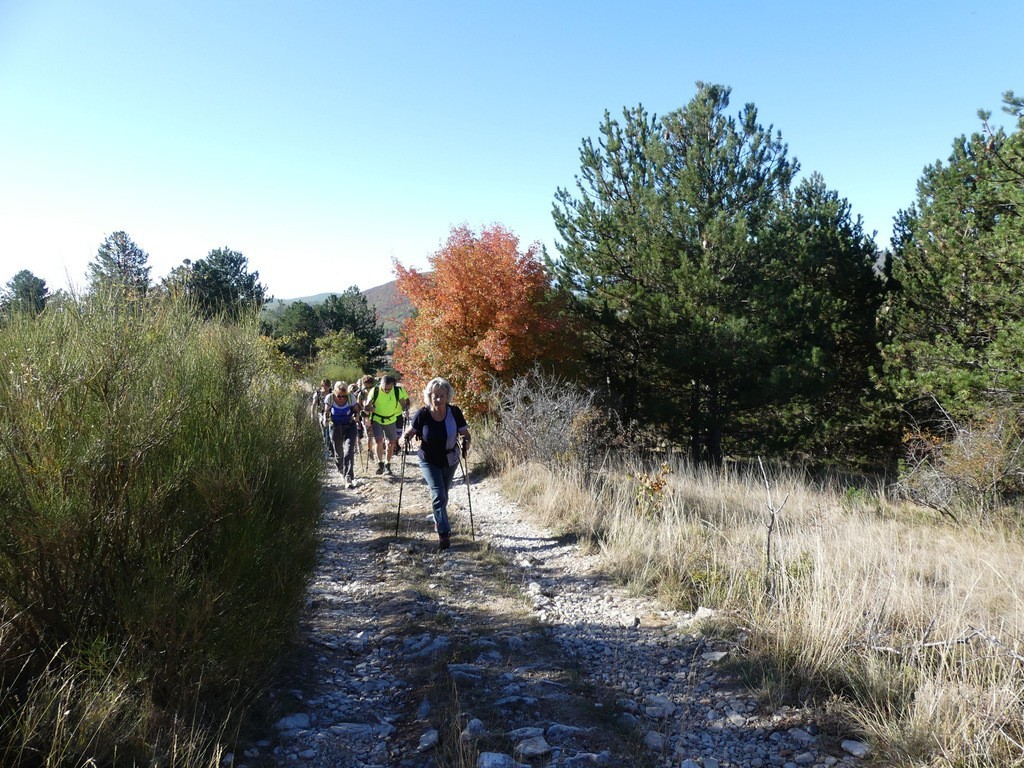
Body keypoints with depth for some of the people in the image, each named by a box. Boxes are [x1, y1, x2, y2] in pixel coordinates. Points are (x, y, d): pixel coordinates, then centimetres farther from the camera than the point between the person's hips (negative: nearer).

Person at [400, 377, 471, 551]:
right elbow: (410, 431, -4)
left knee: (443, 495, 19)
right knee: (438, 495, -14)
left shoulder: (454, 412, -14)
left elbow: (464, 433, -7)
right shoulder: (423, 414, -17)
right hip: (429, 461, -2)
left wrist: (466, 443, -28)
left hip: (450, 461, 3)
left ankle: (438, 522, 45)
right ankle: (444, 534, -14)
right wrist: (405, 438, -26)